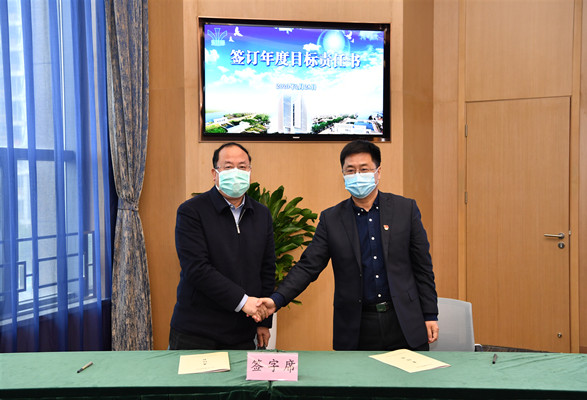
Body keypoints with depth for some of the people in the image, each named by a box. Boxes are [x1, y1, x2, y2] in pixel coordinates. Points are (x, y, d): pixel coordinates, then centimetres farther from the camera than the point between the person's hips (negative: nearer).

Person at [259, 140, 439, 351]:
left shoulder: (405, 208, 1)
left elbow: (422, 266, 4)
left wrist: (430, 315, 2)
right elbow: (308, 266, -2)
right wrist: (276, 300, -16)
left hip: (405, 325, 1)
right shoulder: (331, 218, 1)